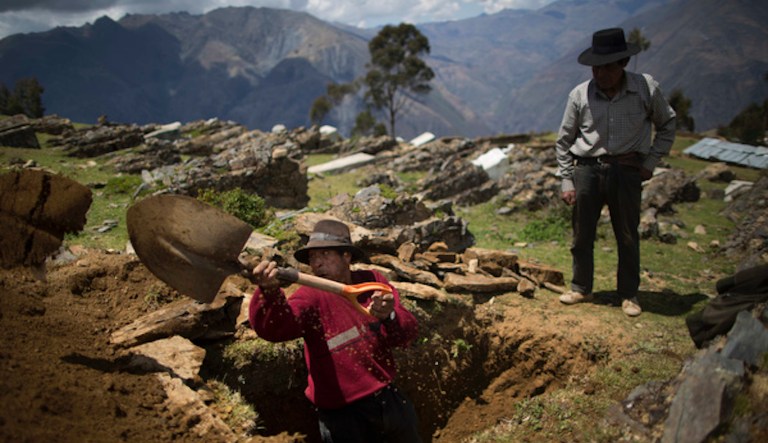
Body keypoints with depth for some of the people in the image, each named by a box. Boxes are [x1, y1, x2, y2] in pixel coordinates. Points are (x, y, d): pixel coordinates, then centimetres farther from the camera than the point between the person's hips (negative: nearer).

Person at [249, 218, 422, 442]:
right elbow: (275, 326, -33)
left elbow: (408, 333, -8)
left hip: (389, 399, 5)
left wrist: (388, 317, -30)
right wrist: (270, 293, -55)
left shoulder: (373, 281, -2)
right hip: (343, 414, -4)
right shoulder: (311, 296, -14)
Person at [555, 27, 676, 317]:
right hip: (587, 170, 1)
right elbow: (564, 140, 6)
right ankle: (581, 288, 25)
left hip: (627, 171, -1)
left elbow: (667, 124, 13)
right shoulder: (579, 95, -3)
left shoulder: (646, 88, -3)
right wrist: (566, 181, 3)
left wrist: (651, 162, 5)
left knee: (628, 236, 7)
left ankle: (629, 294, 22)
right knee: (582, 234, 8)